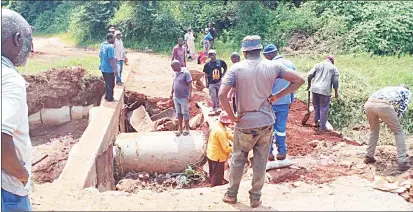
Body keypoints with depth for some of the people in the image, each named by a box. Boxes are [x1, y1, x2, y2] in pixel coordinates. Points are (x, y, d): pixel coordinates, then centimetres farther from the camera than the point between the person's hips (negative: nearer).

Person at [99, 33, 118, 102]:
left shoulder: (102, 45, 6)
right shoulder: (110, 46, -22)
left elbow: (100, 55, 16)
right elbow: (111, 59, -26)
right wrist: (115, 69, -24)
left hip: (103, 68, 9)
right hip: (109, 69, -9)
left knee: (107, 83, 22)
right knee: (110, 84, 6)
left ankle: (106, 96, 32)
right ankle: (110, 98, 15)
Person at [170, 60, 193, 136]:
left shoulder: (186, 73, -15)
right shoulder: (176, 73, 7)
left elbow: (190, 85, -16)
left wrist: (190, 95, -21)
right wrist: (171, 93, 19)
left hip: (184, 98, -7)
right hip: (176, 97, 7)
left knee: (185, 113, 5)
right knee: (178, 113, 13)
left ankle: (187, 129, 19)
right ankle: (180, 129, 23)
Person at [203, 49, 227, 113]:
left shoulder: (220, 62, -4)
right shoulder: (207, 64, -8)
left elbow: (225, 68, 13)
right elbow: (206, 74, -3)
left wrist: (223, 75, 3)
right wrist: (206, 83, -4)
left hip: (219, 82, 2)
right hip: (211, 83, -2)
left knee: (218, 96, 14)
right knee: (213, 97, 1)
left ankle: (218, 107, 31)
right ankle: (214, 109, 14)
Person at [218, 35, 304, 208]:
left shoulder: (236, 68, -10)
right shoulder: (273, 66, -2)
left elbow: (222, 94, -20)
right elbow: (299, 80, -2)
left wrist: (232, 116, -9)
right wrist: (277, 96, 0)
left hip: (244, 123, -1)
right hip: (266, 122, 2)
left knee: (238, 159, 17)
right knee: (260, 162, 13)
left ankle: (231, 194, 29)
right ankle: (255, 198, 23)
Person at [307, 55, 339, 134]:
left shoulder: (318, 65, 11)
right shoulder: (334, 68, 6)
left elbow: (310, 75, 3)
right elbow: (335, 82, 1)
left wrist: (309, 84, 17)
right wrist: (336, 92, 11)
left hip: (315, 88, 3)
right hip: (325, 90, -3)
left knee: (316, 106, 20)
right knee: (324, 109, 4)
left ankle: (317, 121, 30)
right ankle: (322, 127, 8)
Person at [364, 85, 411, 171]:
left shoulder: (389, 88, 43)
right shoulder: (406, 91, 30)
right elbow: (402, 108, 18)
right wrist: (395, 120, 32)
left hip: (368, 104, 5)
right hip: (383, 106, -5)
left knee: (374, 130, 30)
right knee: (398, 132, 14)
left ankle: (369, 156, 32)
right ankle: (403, 162, 12)